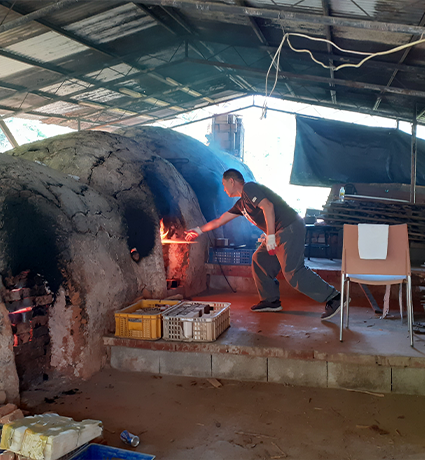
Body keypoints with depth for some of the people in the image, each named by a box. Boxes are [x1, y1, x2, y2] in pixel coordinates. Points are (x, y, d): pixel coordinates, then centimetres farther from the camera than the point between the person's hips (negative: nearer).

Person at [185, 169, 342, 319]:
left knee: (292, 272, -14)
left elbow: (268, 206, -20)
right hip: (280, 233, 10)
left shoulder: (249, 188, -6)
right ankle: (271, 300, 21)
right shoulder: (242, 203, 23)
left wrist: (270, 236, -21)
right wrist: (199, 230, 39)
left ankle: (333, 298, -10)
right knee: (260, 260, 16)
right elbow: (220, 220, 33)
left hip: (290, 228, -10)